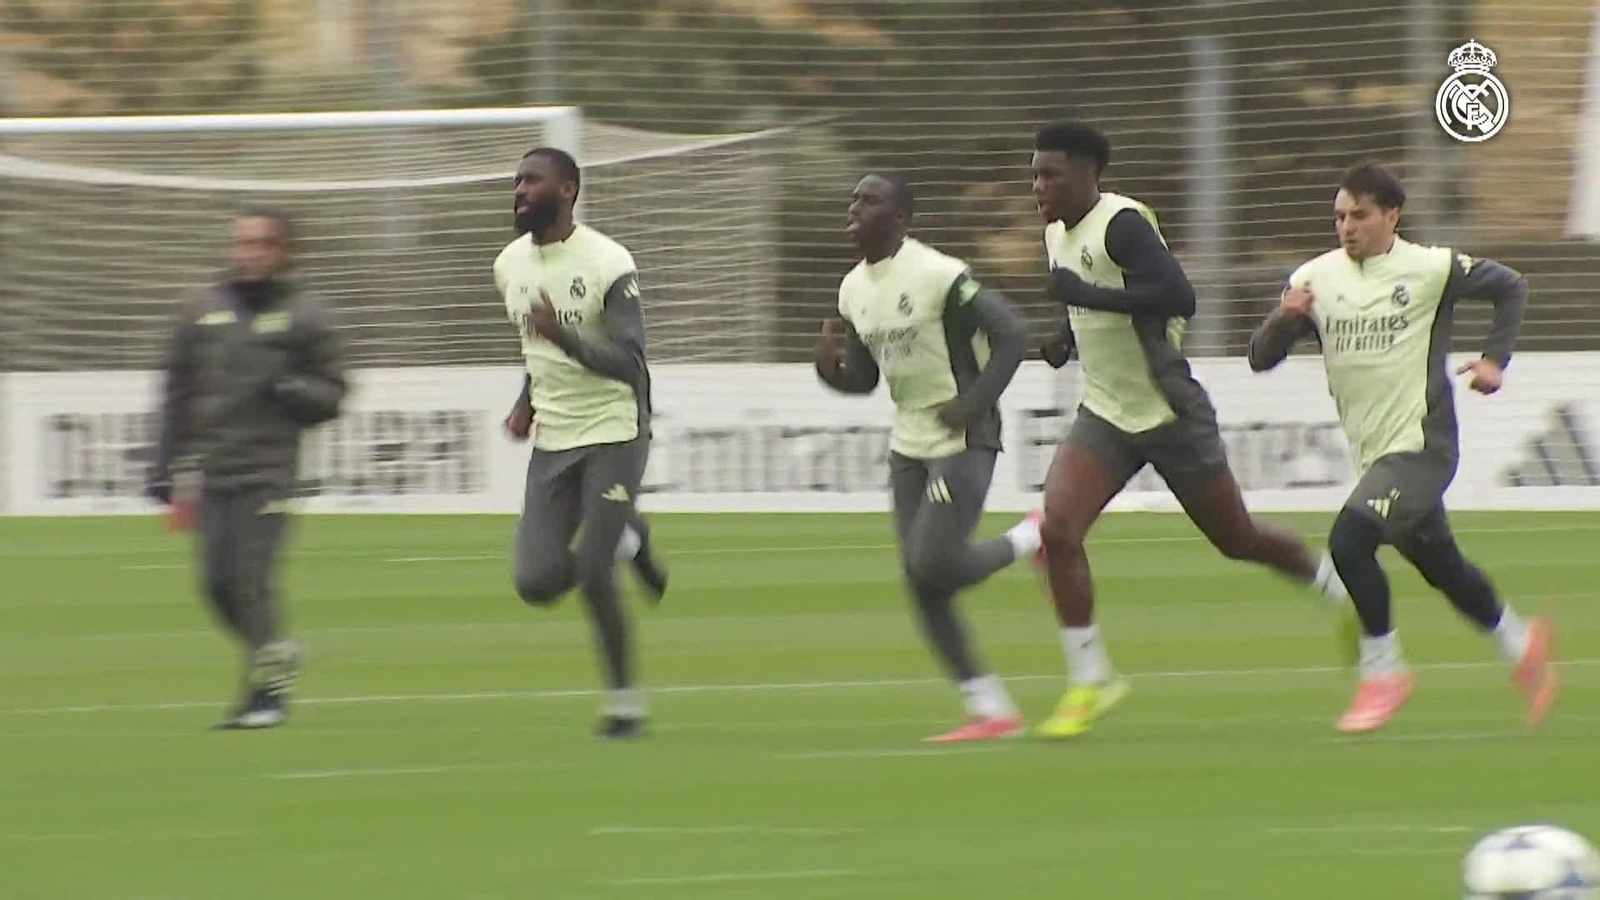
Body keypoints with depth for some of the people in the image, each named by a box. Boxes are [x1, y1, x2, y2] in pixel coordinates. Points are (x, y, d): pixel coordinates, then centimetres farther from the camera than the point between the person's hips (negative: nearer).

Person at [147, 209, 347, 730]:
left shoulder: (303, 318, 3)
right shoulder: (203, 311, 13)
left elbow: (330, 394, 6)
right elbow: (178, 396, 16)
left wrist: (287, 389, -15)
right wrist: (170, 473, 12)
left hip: (267, 470, -4)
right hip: (210, 468, 4)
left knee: (252, 577, -12)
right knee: (219, 583, 2)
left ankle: (267, 688, -5)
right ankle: (276, 654, 25)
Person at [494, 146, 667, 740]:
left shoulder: (607, 264, -16)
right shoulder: (511, 265, 6)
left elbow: (629, 364, -21)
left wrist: (562, 335, -34)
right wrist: (527, 402, 7)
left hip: (613, 433, -6)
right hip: (552, 441, 6)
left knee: (593, 575, -11)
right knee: (537, 582, -4)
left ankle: (625, 700, 7)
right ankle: (625, 543, 26)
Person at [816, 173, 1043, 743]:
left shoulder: (939, 276, -17)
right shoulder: (854, 290, 8)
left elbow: (1011, 337, -16)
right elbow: (862, 378, 16)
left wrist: (973, 405, -21)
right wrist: (828, 368, -6)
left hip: (963, 441, -8)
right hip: (908, 444, 8)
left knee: (932, 566, -17)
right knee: (921, 584, 1)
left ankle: (1033, 538, 11)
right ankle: (990, 708, 8)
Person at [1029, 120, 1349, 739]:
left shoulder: (1123, 224, -20)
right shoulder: (1058, 233, 6)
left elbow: (1178, 297, -33)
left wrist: (1085, 295, -32)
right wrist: (1066, 337, 4)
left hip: (1169, 415, -7)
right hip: (1105, 418, 7)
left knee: (1236, 539, 9)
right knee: (1057, 530, -15)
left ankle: (1340, 590, 37)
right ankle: (1090, 681, -8)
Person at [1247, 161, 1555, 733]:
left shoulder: (1430, 269, -9)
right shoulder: (1315, 279, 1)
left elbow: (1509, 288, 7)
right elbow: (1261, 358, -1)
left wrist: (1495, 360, 1)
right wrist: (1283, 318, -21)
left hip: (1420, 444, -6)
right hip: (1372, 451, 6)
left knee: (1349, 539, -22)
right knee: (1441, 567, 16)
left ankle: (1383, 674, -8)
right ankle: (1521, 644, 39)